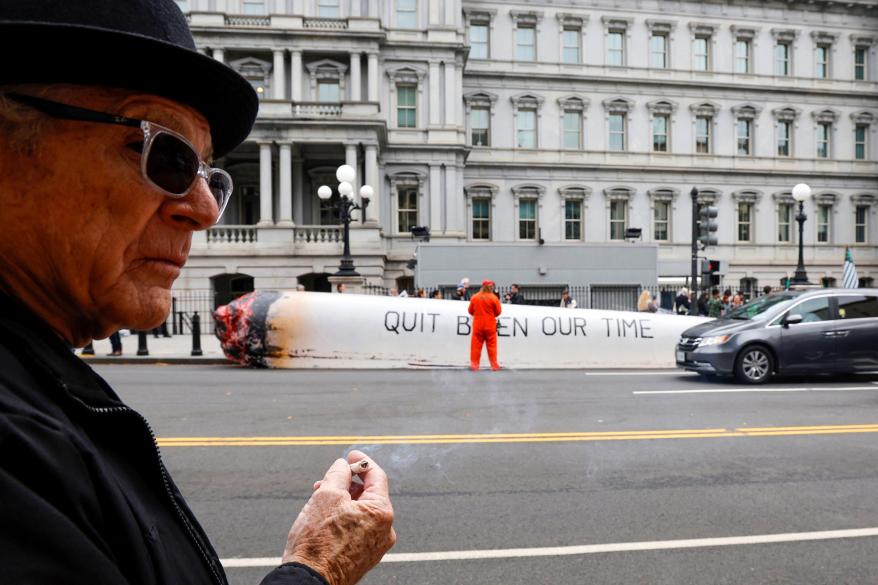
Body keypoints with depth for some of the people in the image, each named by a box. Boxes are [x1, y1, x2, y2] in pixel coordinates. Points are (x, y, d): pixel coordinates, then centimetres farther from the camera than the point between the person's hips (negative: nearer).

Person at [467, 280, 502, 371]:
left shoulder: (474, 297, -2)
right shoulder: (493, 298, -9)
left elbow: (470, 311, 5)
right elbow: (498, 312, -4)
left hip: (477, 325, 1)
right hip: (490, 326, -1)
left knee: (476, 345, 6)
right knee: (491, 345, 7)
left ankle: (474, 364, 5)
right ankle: (494, 365, 9)